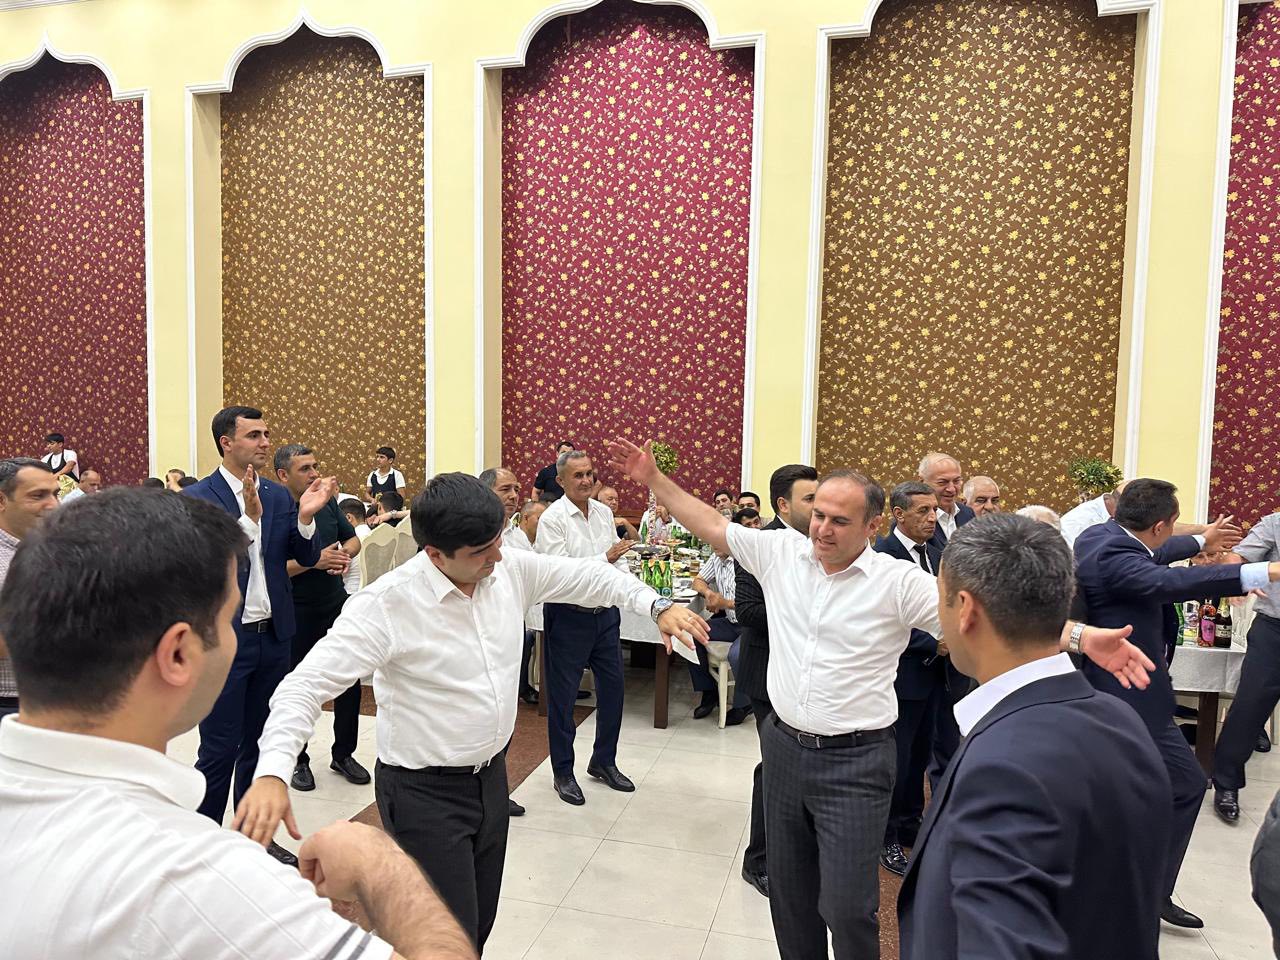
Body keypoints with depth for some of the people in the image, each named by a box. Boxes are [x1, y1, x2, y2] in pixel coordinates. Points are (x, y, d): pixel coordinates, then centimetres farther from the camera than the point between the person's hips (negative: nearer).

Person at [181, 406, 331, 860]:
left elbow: (307, 557, 3)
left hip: (274, 636, 5)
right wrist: (249, 517, -31)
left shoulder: (279, 495, 6)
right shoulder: (198, 497, -9)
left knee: (259, 745, 17)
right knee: (219, 751, 4)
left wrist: (305, 516, -16)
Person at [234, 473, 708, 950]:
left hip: (491, 776, 6)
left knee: (480, 924, 19)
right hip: (424, 791, -6)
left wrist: (657, 605, -2)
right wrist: (272, 773, -37)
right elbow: (306, 684, -24)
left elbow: (586, 576, 6)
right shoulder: (386, 604, -23)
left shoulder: (512, 569, -7)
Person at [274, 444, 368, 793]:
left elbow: (353, 539, 13)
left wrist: (345, 554, -9)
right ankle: (298, 760, 26)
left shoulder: (328, 501, 2)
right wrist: (314, 561, -27)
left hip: (335, 603, 5)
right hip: (296, 612, -5)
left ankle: (343, 754, 26)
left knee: (349, 679, 9)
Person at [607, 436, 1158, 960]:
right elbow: (712, 526, 8)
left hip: (854, 762, -4)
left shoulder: (899, 581, -11)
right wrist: (653, 479, 5)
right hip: (784, 747, 4)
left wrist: (1080, 636, -27)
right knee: (788, 891, 18)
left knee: (847, 908, -1)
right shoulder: (779, 552, 0)